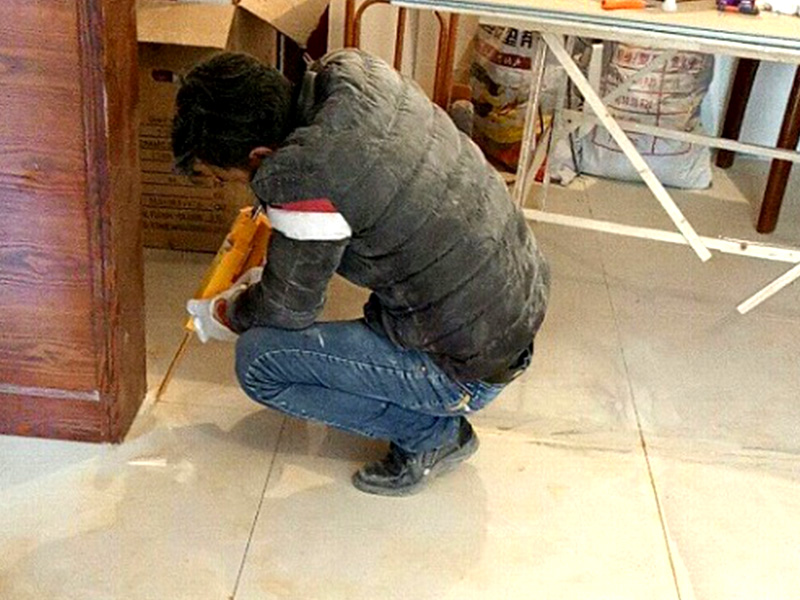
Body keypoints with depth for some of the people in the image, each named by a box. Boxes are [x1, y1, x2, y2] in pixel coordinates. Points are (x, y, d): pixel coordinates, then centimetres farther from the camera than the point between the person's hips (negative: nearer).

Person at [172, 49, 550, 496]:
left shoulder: (305, 178, -27)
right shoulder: (355, 70, -4)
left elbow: (288, 308, -9)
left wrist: (226, 315, 11)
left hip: (472, 371, -8)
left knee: (258, 359, -6)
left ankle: (434, 434, 3)